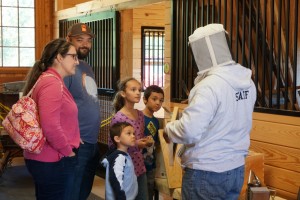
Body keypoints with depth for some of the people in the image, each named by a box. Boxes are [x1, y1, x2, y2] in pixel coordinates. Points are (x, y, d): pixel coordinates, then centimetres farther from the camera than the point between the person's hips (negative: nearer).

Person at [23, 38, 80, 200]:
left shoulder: (49, 80, 14)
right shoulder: (52, 83, -19)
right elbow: (50, 127, -29)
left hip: (44, 158, 11)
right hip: (52, 162, -11)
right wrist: (68, 152, -16)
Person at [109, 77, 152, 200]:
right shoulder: (118, 118, -16)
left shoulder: (140, 114, 6)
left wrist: (146, 142, -2)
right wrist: (135, 145, -21)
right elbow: (112, 145, -14)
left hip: (140, 166, 7)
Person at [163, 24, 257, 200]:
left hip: (206, 174, -7)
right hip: (236, 169, 8)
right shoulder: (247, 82, 3)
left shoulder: (210, 86, -23)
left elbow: (189, 131, -27)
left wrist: (169, 130, -8)